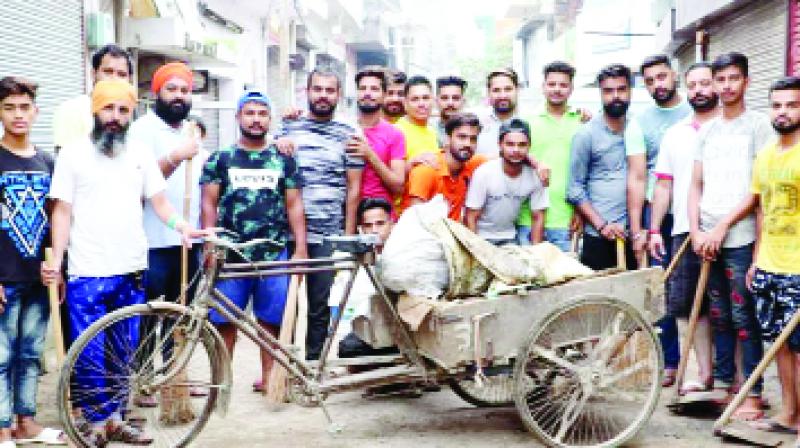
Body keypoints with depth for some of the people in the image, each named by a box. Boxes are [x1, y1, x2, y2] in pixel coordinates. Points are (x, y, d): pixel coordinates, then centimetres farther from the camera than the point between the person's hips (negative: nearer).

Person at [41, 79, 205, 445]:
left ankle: (114, 418, 24)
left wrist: (181, 225, -12)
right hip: (87, 275, -3)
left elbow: (158, 200, 8)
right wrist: (55, 259, -10)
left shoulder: (141, 155, 9)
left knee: (123, 354, 11)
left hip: (131, 272, 3)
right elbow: (62, 211, -1)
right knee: (89, 355, 0)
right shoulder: (73, 154, 0)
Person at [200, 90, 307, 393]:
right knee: (224, 321, 1)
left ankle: (269, 377, 15)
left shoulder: (283, 160, 10)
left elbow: (294, 205, 8)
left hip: (274, 254, 1)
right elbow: (209, 205, 4)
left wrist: (301, 248, 0)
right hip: (231, 255, -1)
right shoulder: (220, 159, 7)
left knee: (271, 321, 4)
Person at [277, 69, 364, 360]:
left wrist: (349, 234, 1)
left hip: (328, 236, 0)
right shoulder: (288, 129, 10)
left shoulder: (348, 136, 8)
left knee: (321, 306, 4)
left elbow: (353, 187, 6)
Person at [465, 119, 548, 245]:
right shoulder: (483, 173, -20)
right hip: (482, 238, -2)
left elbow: (538, 217, -3)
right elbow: (471, 218, -14)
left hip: (510, 239, 2)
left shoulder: (535, 176, -14)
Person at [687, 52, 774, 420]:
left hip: (740, 238, -5)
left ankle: (753, 394, 2)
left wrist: (722, 228, -11)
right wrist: (696, 231, 3)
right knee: (719, 316, 11)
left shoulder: (758, 125, -2)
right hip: (707, 238, 5)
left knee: (743, 317, -4)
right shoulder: (707, 130, 15)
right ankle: (722, 384, 20)